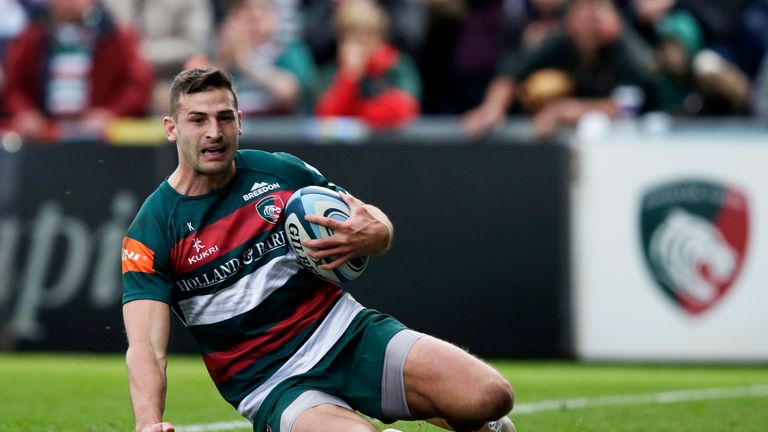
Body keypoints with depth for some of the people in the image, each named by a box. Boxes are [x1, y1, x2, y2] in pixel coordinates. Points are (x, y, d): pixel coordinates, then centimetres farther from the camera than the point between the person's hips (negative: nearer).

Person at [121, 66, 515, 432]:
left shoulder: (281, 171, 4)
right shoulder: (149, 232, -6)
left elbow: (376, 221, 14)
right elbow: (145, 346, -15)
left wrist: (372, 235, -13)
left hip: (347, 331, 3)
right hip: (273, 385, -3)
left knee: (489, 396, -19)